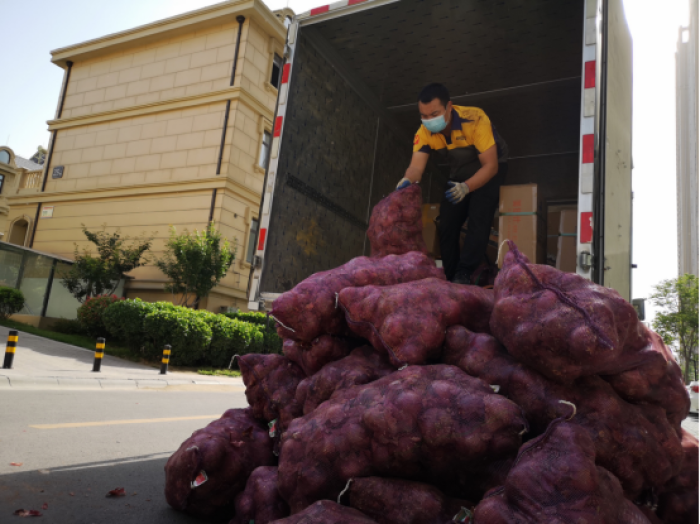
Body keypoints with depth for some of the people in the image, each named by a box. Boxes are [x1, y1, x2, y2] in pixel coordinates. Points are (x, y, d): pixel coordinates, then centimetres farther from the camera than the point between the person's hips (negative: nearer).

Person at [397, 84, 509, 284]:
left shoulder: (475, 120, -33)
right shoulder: (424, 132, -20)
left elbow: (490, 165, -33)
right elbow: (417, 166, -30)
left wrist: (466, 187, -50)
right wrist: (408, 180, -54)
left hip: (489, 169, -5)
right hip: (460, 174, 5)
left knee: (478, 219, -24)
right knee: (446, 223, -2)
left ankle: (464, 275, -20)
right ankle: (450, 277, 9)